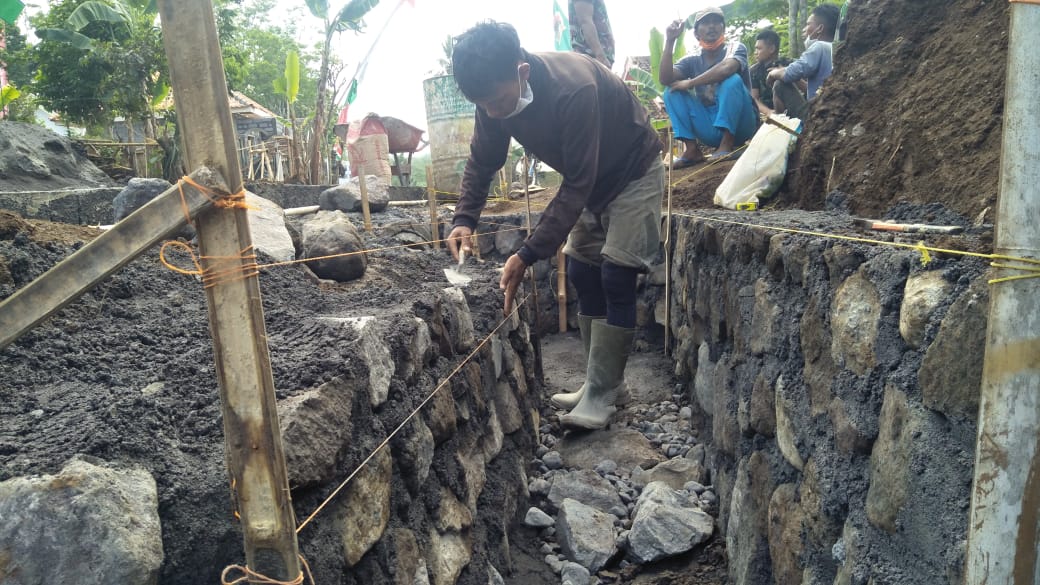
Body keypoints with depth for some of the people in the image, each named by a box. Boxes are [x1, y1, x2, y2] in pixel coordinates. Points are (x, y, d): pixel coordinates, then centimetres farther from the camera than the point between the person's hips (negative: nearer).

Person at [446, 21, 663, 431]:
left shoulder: (573, 89, -38)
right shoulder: (496, 94, -16)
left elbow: (576, 185, -36)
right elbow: (482, 162, -3)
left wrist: (528, 255, -38)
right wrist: (465, 219, -20)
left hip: (634, 172, -7)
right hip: (590, 180, 7)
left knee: (615, 280, -12)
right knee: (582, 276, 5)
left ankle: (600, 395, -4)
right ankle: (603, 381, 16)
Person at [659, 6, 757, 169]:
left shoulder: (735, 47, -3)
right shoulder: (692, 60, 7)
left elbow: (727, 68, -28)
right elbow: (664, 79, -11)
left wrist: (690, 83, -19)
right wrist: (670, 41, -14)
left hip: (738, 124, -4)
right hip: (710, 128, 4)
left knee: (732, 79, -27)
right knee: (673, 91, -7)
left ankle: (727, 144, -23)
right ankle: (692, 149, -15)